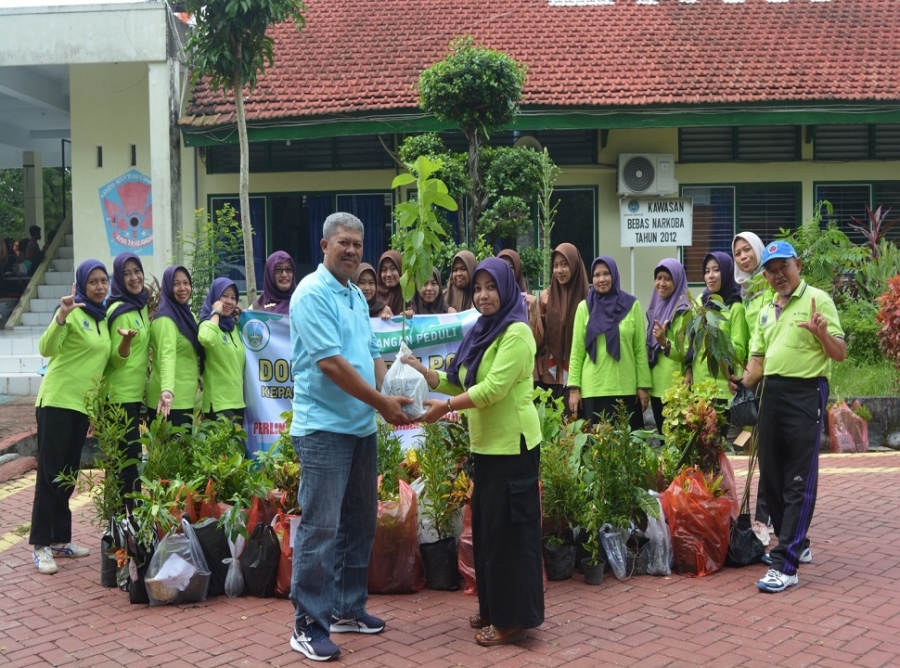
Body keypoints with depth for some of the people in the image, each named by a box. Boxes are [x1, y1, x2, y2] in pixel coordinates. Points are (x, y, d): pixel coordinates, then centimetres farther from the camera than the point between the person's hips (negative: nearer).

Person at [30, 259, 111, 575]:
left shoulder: (102, 318, 12)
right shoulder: (73, 312, -11)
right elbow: (46, 349, -26)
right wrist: (60, 317, -39)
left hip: (82, 404, 7)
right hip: (56, 401, -7)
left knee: (68, 473, 12)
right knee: (50, 472, -5)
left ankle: (61, 539, 19)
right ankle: (41, 545, -1)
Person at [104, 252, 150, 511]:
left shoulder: (141, 305, 9)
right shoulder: (119, 310, -16)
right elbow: (117, 359, -17)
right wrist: (127, 339, -35)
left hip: (136, 391, 9)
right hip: (122, 393, -9)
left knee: (127, 456, 13)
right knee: (130, 456, -5)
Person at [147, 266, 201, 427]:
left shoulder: (187, 314, 12)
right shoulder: (166, 319, -16)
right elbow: (167, 355, -32)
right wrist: (167, 390, -44)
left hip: (185, 399, 9)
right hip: (171, 401, -9)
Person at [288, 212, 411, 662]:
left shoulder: (357, 296, 15)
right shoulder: (312, 293, -12)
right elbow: (329, 362, -20)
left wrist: (394, 394, -2)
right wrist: (381, 402, -16)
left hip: (363, 427, 9)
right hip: (324, 428, -9)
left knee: (359, 522, 15)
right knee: (320, 528, -5)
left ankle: (347, 609, 28)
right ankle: (309, 625, 5)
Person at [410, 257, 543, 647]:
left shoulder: (517, 332, -13)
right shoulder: (481, 332, 14)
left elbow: (494, 387, -23)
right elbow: (459, 382, 10)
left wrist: (446, 407, -23)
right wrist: (422, 371, -3)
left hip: (511, 445, -9)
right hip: (486, 443, 9)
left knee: (508, 528, -3)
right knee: (487, 526, 14)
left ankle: (514, 619, 7)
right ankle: (493, 607, 27)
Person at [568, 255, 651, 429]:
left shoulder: (631, 305, 4)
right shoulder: (584, 307, 6)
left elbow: (640, 349, 4)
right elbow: (576, 351, 5)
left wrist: (643, 385, 0)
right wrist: (574, 388, -1)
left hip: (626, 388, 0)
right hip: (593, 389, 0)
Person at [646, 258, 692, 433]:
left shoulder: (683, 310, -10)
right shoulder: (656, 308, 13)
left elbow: (687, 352, -16)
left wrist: (665, 343, -32)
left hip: (675, 389, -8)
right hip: (656, 387, 8)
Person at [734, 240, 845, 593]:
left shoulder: (818, 300, -3)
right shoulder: (765, 311, 16)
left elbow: (840, 354, -8)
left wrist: (822, 333, -27)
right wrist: (742, 382, 0)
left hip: (806, 392, -7)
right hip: (772, 393, 7)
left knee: (799, 481, -6)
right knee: (771, 475, 12)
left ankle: (786, 565, -7)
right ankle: (796, 544, 30)